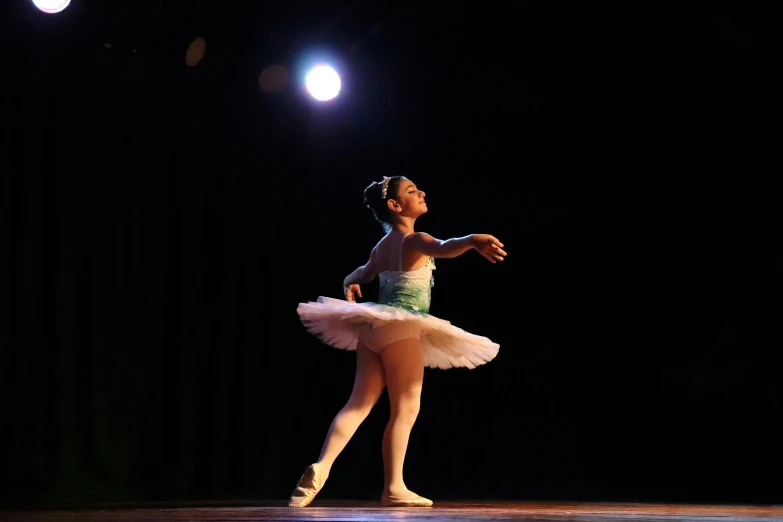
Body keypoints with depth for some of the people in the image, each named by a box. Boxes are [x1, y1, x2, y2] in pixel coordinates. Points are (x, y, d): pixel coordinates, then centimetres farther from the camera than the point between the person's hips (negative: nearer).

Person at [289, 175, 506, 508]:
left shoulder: (382, 247, 17)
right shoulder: (414, 240, -10)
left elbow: (357, 276, 36)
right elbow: (443, 248, -33)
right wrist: (473, 240, -49)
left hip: (372, 328, 8)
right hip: (400, 329, -8)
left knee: (359, 403, 4)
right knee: (405, 409, -1)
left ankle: (322, 467, -12)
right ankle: (393, 488, -1)